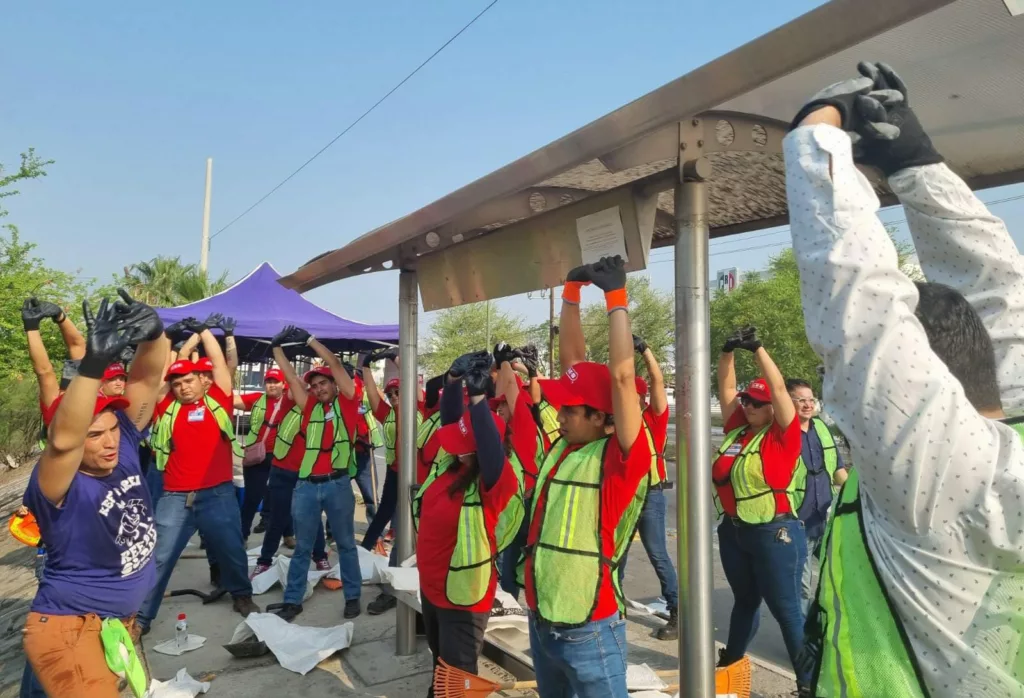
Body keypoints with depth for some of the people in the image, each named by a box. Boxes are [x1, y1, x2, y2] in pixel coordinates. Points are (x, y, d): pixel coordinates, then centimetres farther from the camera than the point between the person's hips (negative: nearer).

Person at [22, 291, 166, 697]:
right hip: (70, 627, -7)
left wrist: (154, 334, -37)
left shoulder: (124, 448, -9)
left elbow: (147, 379, -17)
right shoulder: (60, 485, -25)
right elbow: (63, 441, -48)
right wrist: (94, 364, -60)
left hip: (119, 619, 7)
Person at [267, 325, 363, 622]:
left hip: (338, 484, -3)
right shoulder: (310, 406, 11)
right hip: (306, 485, 3)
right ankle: (292, 600, 22)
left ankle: (353, 597, 22)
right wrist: (277, 347, 5)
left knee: (346, 544, 11)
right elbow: (290, 376, 10)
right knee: (302, 547, 12)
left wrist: (309, 339, -2)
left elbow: (335, 364, -4)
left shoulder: (347, 402, 2)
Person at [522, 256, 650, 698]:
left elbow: (622, 375, -24)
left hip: (588, 630, -7)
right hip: (541, 621, 7)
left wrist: (615, 297, -18)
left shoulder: (620, 458, -15)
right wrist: (572, 293, 3)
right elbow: (571, 359, 3)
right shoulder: (564, 446, 0)